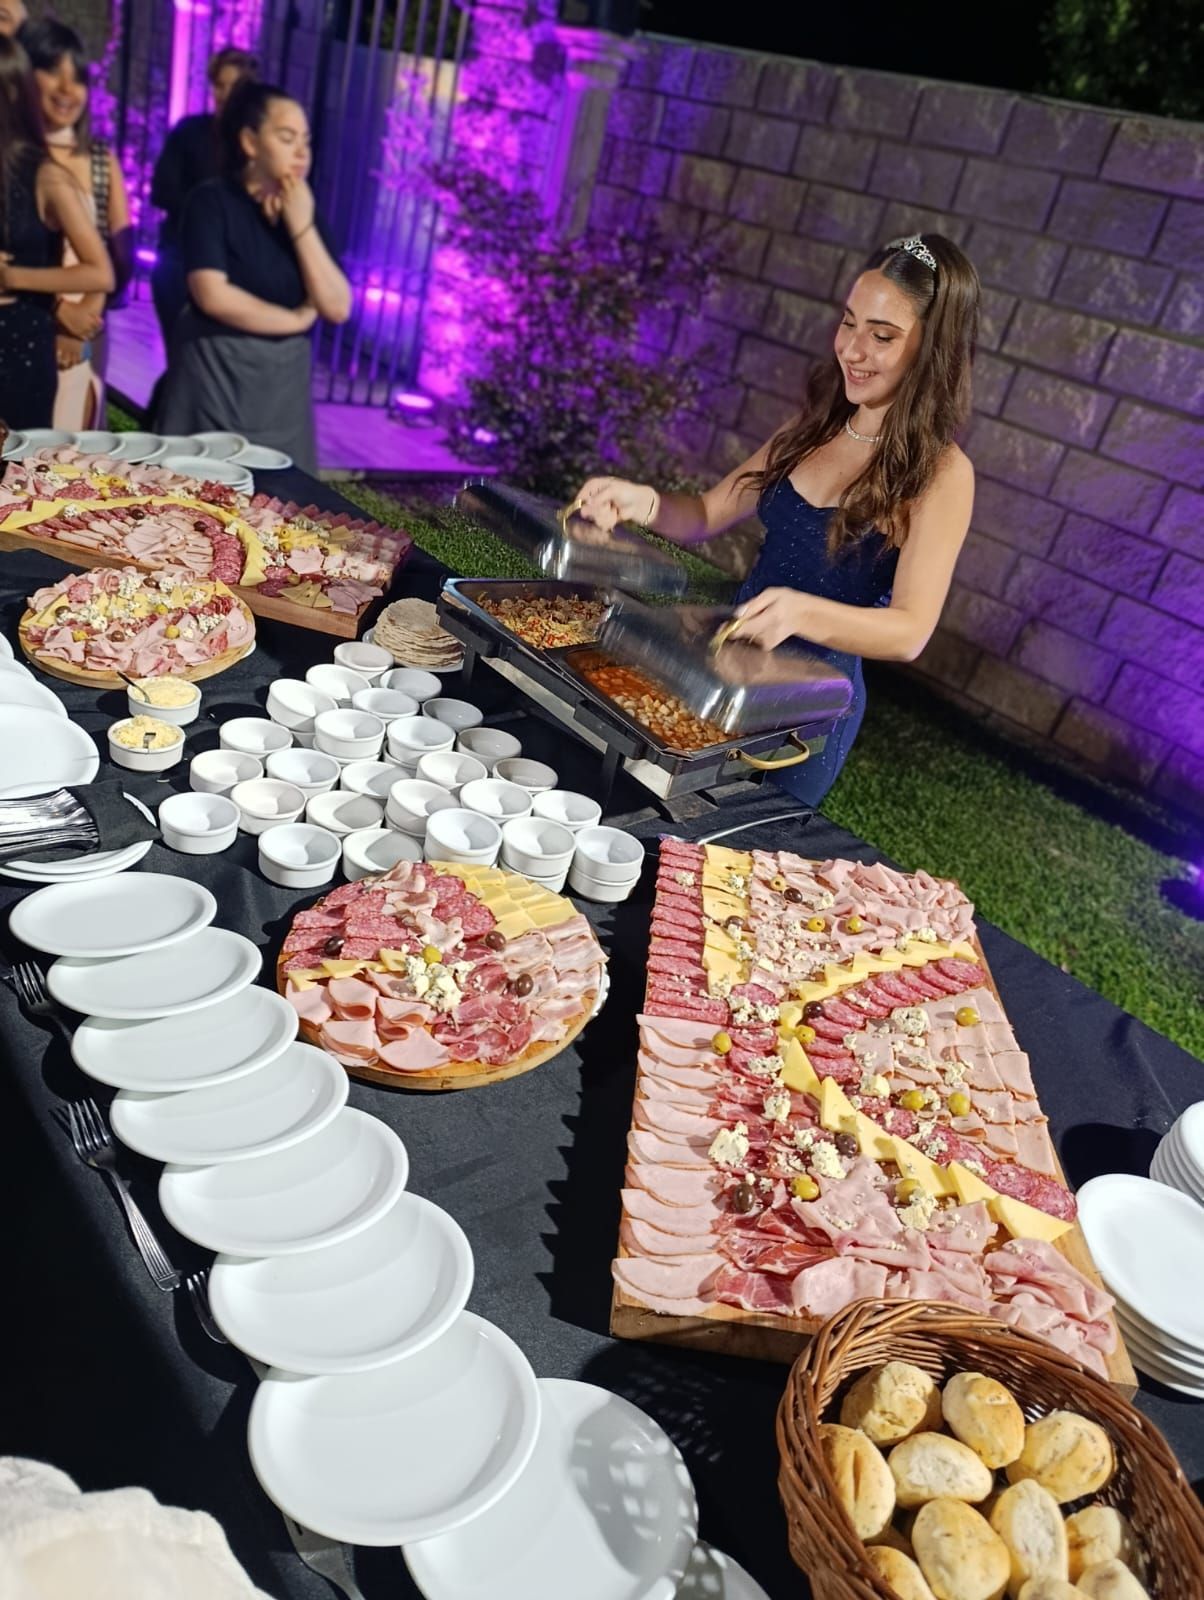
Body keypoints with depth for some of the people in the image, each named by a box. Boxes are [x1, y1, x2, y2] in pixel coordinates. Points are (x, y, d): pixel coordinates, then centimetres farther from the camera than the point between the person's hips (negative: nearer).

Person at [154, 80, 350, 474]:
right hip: (216, 376, -5)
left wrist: (302, 226, -9)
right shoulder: (213, 201, -6)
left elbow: (338, 307, -2)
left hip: (284, 384, 5)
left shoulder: (304, 210, 9)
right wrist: (297, 319, -9)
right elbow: (213, 296, -19)